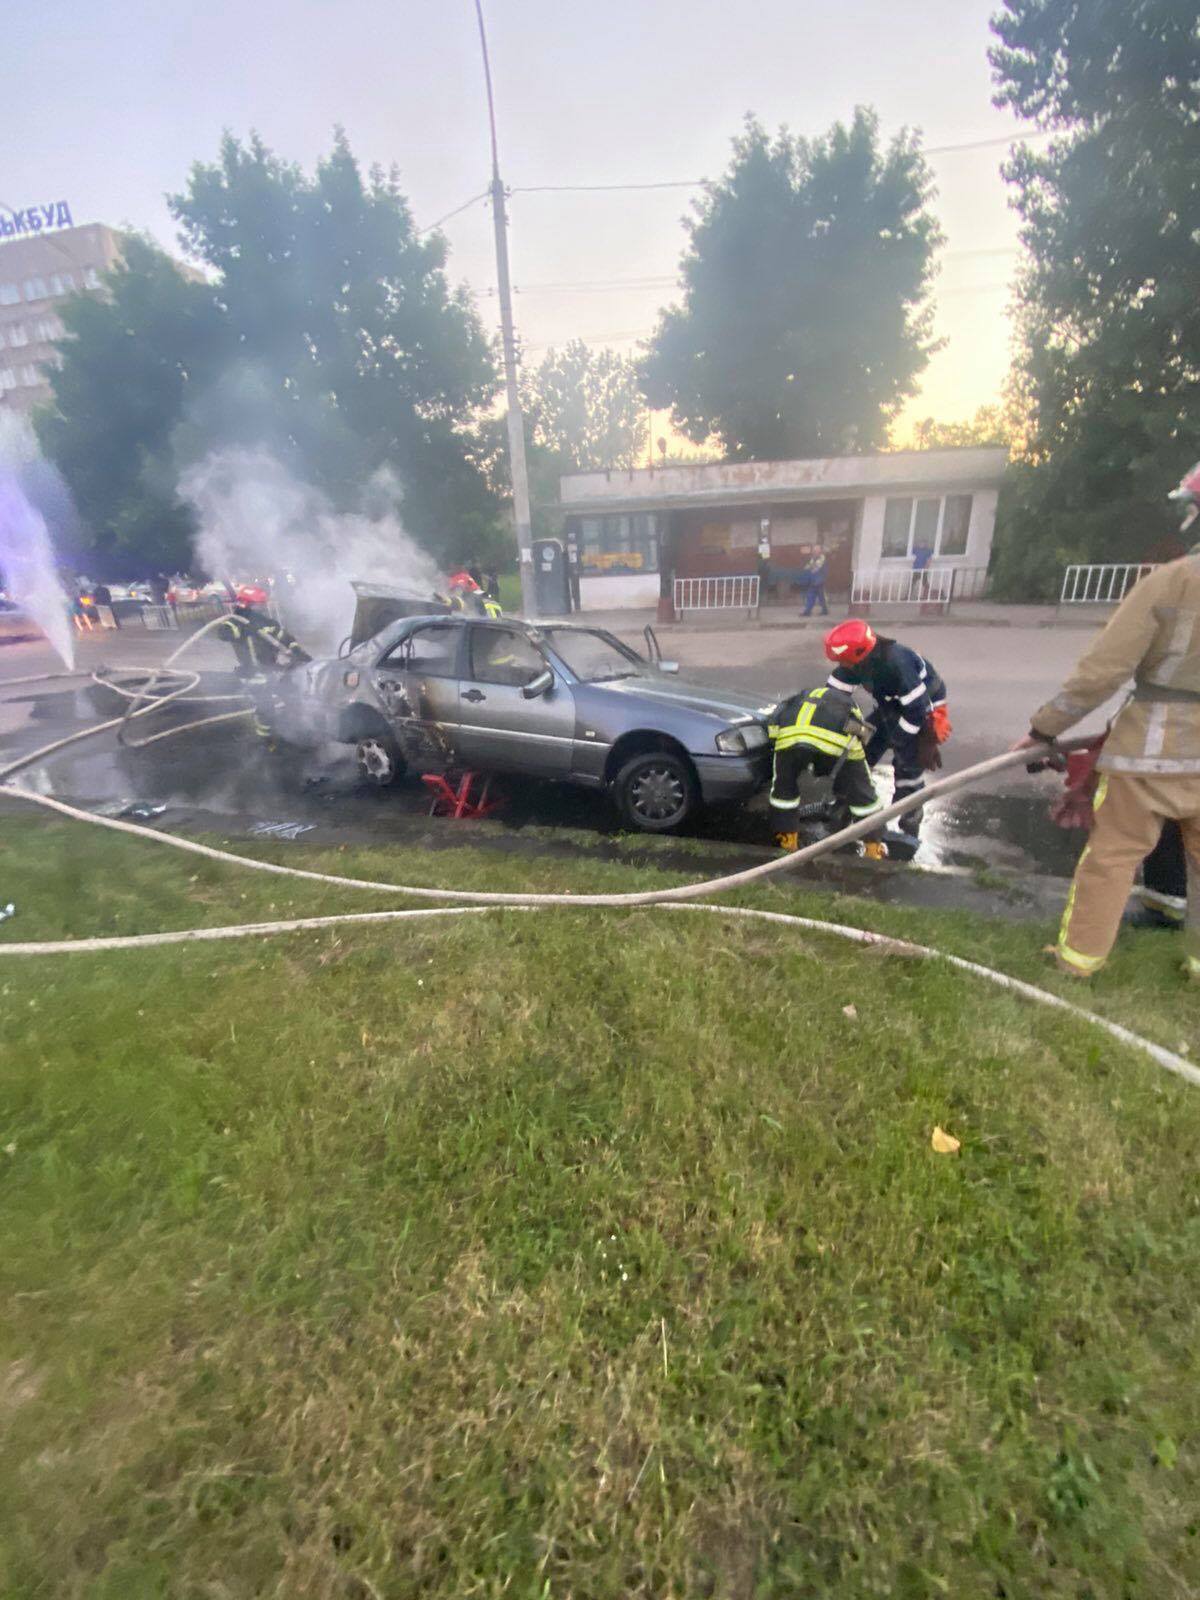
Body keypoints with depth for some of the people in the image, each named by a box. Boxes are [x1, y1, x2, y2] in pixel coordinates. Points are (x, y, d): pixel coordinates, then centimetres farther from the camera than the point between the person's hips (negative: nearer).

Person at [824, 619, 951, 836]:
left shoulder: (897, 662, -39)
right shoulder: (858, 660, -17)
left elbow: (917, 707, -33)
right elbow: (834, 691, -8)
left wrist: (898, 740, -24)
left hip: (924, 708, -7)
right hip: (891, 706, 7)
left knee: (908, 768, -10)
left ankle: (908, 830, 6)